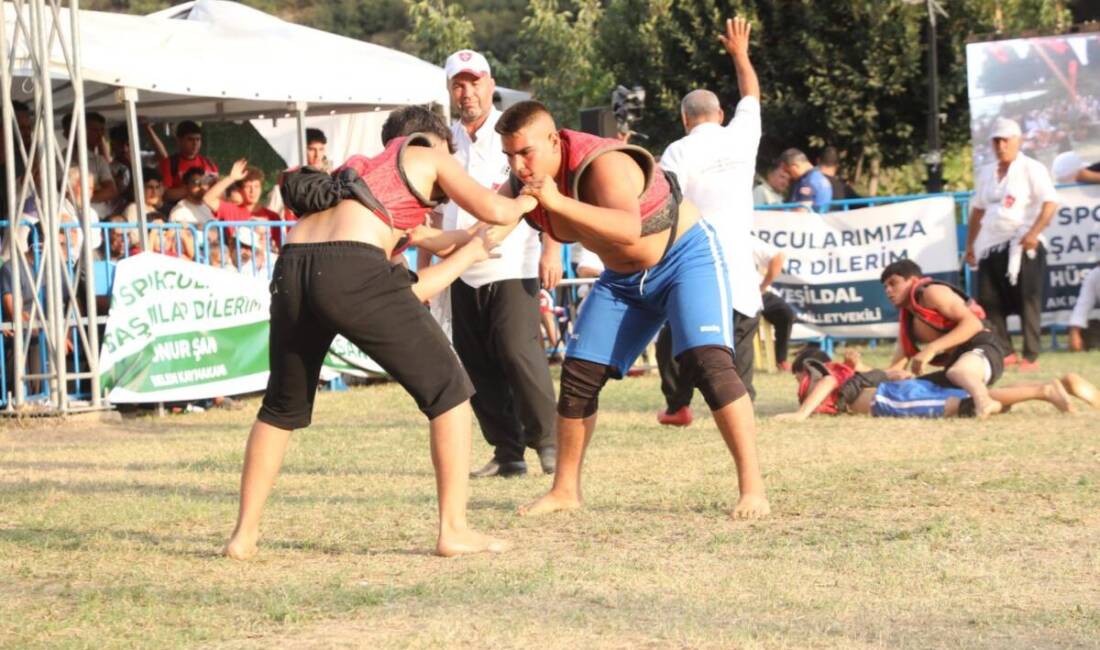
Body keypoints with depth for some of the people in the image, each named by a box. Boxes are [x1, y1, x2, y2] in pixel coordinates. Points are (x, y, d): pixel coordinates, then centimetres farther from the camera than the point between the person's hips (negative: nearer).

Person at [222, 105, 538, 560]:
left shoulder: (366, 168, 36)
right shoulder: (427, 156, 20)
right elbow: (495, 211, 12)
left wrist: (465, 249, 45)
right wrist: (525, 202, 34)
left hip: (291, 272, 7)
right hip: (351, 274, -6)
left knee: (283, 405, 26)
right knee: (447, 389, 8)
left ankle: (244, 533, 23)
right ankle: (454, 530, 4)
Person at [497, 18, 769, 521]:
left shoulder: (602, 163, -33)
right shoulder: (523, 185, -10)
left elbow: (629, 229, -48)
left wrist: (559, 202, -53)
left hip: (686, 257, -7)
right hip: (623, 279, 7)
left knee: (707, 362, -24)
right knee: (578, 374, 2)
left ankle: (752, 487, -22)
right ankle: (565, 490, 16)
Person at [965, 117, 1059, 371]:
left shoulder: (1031, 169, -4)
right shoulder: (987, 173, 16)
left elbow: (1051, 203, -13)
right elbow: (978, 209, 22)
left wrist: (1034, 233, -23)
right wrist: (970, 245, 19)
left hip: (1023, 245, -6)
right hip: (991, 246, 6)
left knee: (1027, 302, -5)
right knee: (989, 301, 3)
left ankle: (1031, 356, -1)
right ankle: (1005, 351, 12)